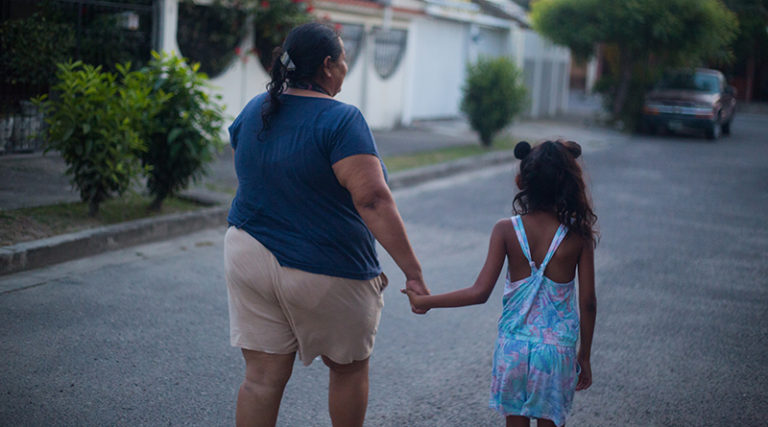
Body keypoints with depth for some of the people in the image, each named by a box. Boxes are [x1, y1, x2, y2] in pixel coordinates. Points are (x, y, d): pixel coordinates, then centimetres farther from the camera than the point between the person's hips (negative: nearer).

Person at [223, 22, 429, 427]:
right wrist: (412, 269, -24)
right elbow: (373, 200, -25)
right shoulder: (340, 120, -16)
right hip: (323, 273, -5)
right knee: (349, 367, 18)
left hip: (250, 257, 5)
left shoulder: (253, 111, 6)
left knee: (262, 376, 7)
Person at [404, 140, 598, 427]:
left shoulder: (506, 231, -11)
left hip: (513, 346, 1)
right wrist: (585, 357, 7)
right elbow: (588, 304, -6)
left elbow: (480, 292, -14)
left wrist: (425, 301, -3)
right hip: (557, 349, 0)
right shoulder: (579, 235, -10)